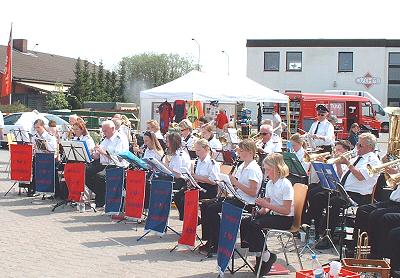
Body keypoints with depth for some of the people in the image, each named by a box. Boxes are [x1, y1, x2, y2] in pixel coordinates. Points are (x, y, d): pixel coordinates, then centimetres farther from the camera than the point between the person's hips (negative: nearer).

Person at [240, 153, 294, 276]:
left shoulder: (286, 185, -15)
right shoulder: (269, 184, 10)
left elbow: (286, 210, -21)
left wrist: (267, 205, -25)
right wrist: (262, 209, -9)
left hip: (285, 219, -8)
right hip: (272, 214, 8)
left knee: (254, 224, -27)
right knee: (244, 222, -11)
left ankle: (266, 255, -11)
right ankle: (258, 253, -3)